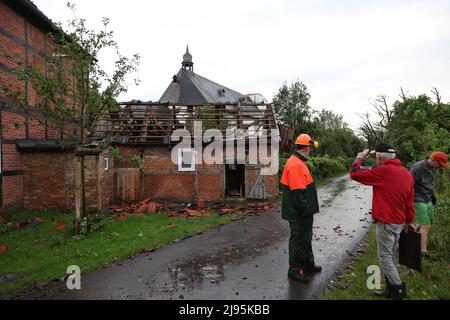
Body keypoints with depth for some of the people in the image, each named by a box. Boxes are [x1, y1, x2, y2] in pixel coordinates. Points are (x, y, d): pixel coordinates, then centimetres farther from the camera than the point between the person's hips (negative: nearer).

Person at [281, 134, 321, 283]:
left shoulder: (299, 162, 12)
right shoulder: (295, 165, -23)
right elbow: (298, 192, -27)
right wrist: (306, 210, -21)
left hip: (304, 212, 11)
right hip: (298, 213, -11)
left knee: (306, 238, 23)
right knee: (298, 240, 3)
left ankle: (308, 263, 39)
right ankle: (295, 270, 17)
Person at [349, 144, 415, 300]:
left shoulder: (382, 171, -17)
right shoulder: (407, 173, 6)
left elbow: (354, 174, -11)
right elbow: (410, 201, 11)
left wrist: (359, 159, 7)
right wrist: (409, 221, 21)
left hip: (386, 223, -8)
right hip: (399, 222, 8)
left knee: (385, 257, 4)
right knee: (390, 256, 17)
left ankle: (398, 290, 11)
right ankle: (391, 289, 25)